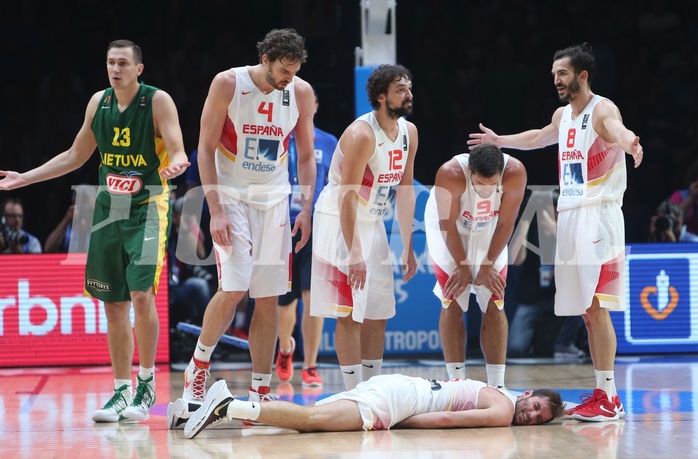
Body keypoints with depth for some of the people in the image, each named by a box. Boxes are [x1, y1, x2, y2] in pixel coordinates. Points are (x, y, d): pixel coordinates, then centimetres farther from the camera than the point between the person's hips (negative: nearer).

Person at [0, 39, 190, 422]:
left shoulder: (158, 101, -8)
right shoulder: (99, 102, 7)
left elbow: (178, 152, -15)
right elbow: (75, 156, 18)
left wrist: (175, 165, -39)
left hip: (147, 207, -5)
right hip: (108, 207, 5)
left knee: (141, 294, -18)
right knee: (114, 303, 5)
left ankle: (147, 383, -4)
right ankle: (121, 392, 12)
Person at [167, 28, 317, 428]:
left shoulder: (301, 93, -2)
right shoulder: (229, 84, -12)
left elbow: (307, 155, 8)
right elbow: (206, 148, -9)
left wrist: (306, 210, -2)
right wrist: (216, 210, -16)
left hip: (274, 200, 4)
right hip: (232, 196, -4)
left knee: (268, 299, 1)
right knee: (233, 289, -17)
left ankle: (261, 393, 6)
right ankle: (198, 369, 2)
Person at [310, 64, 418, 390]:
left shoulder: (409, 132, 2)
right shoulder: (362, 135, -23)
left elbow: (405, 192, 10)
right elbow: (347, 198, -24)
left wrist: (408, 248, 9)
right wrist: (354, 255, -27)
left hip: (372, 223, 8)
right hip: (339, 223, -8)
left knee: (378, 314, 9)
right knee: (349, 314, -8)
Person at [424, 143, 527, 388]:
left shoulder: (515, 173, -31)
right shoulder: (450, 174, -37)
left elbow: (505, 224, -18)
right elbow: (448, 225, -23)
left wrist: (487, 266, -12)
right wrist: (463, 266, -15)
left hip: (488, 233, 2)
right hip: (451, 232, -2)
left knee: (494, 307, -2)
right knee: (453, 305, -7)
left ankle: (497, 384, 1)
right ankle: (457, 382, -3)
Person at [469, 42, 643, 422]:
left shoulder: (601, 109, -11)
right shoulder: (563, 115, 16)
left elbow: (618, 130, -35)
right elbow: (539, 137, 39)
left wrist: (628, 143, -59)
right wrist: (499, 141, 52)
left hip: (597, 216, -8)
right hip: (569, 216, 8)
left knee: (596, 307, -13)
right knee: (587, 311, 8)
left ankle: (609, 398, -12)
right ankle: (601, 393, 13)